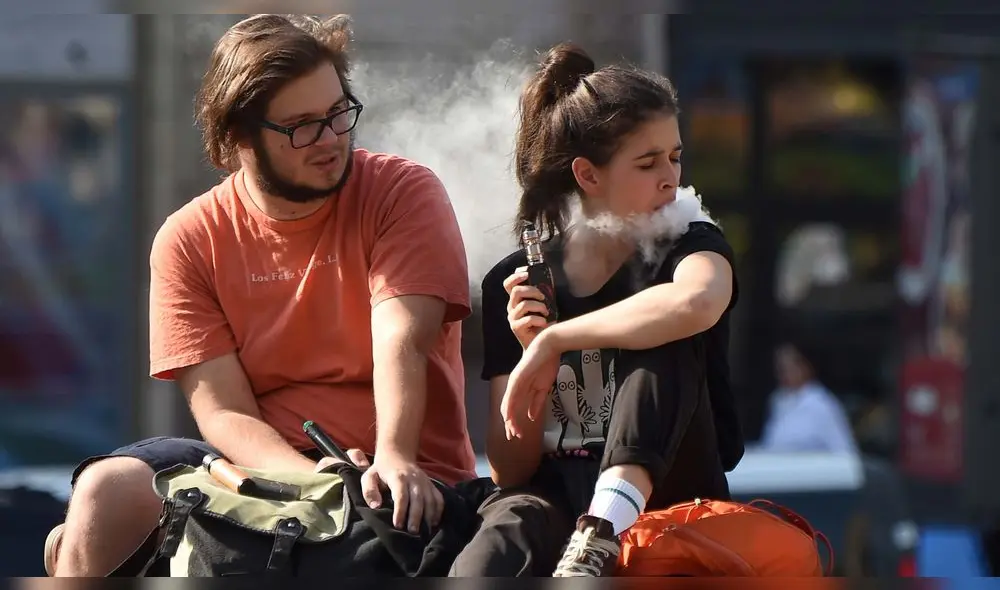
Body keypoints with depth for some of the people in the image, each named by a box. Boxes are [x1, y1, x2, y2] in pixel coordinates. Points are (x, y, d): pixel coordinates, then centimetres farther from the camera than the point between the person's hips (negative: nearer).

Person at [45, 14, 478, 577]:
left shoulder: (405, 194, -2)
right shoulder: (189, 239, 3)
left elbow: (401, 341, -17)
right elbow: (223, 413, -5)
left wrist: (393, 460, -37)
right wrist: (314, 480, -25)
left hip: (395, 479, -2)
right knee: (106, 489, -25)